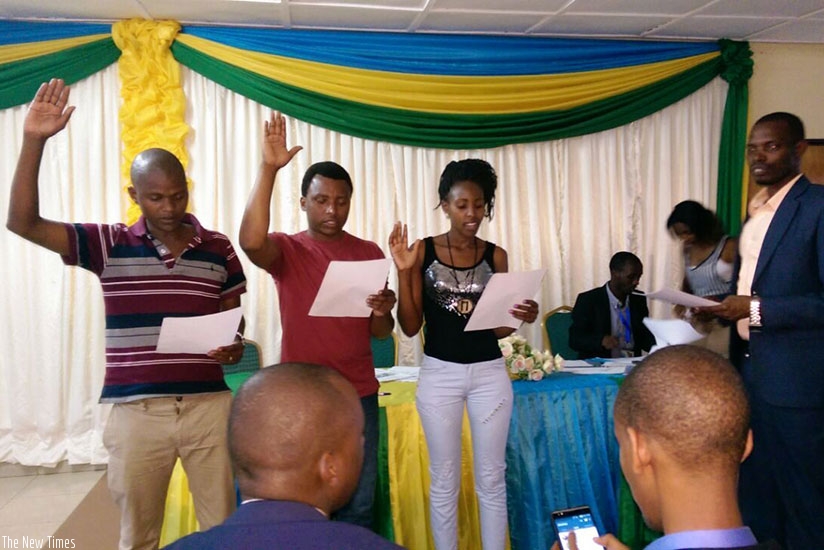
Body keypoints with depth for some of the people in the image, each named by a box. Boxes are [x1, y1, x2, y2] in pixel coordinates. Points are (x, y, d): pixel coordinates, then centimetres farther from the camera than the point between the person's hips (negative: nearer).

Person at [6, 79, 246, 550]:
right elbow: (23, 222, -8)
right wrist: (34, 141, -16)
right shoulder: (108, 245, 0)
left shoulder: (219, 249, 3)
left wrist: (233, 349, -13)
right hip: (135, 411, 0)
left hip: (208, 405, 1)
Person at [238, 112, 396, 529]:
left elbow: (380, 333, 10)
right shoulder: (286, 250, -3)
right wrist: (268, 168, -29)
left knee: (358, 505, 10)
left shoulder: (369, 253, 6)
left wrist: (382, 312, -14)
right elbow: (251, 241, -28)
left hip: (359, 394, 3)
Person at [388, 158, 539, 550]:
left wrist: (519, 317, -16)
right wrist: (403, 270, -16)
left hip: (489, 373, 2)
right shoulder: (422, 251, -3)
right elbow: (410, 326, -6)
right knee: (444, 480, 8)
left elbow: (498, 329, 5)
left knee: (491, 478, 9)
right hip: (440, 374, -1)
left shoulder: (495, 255, 2)